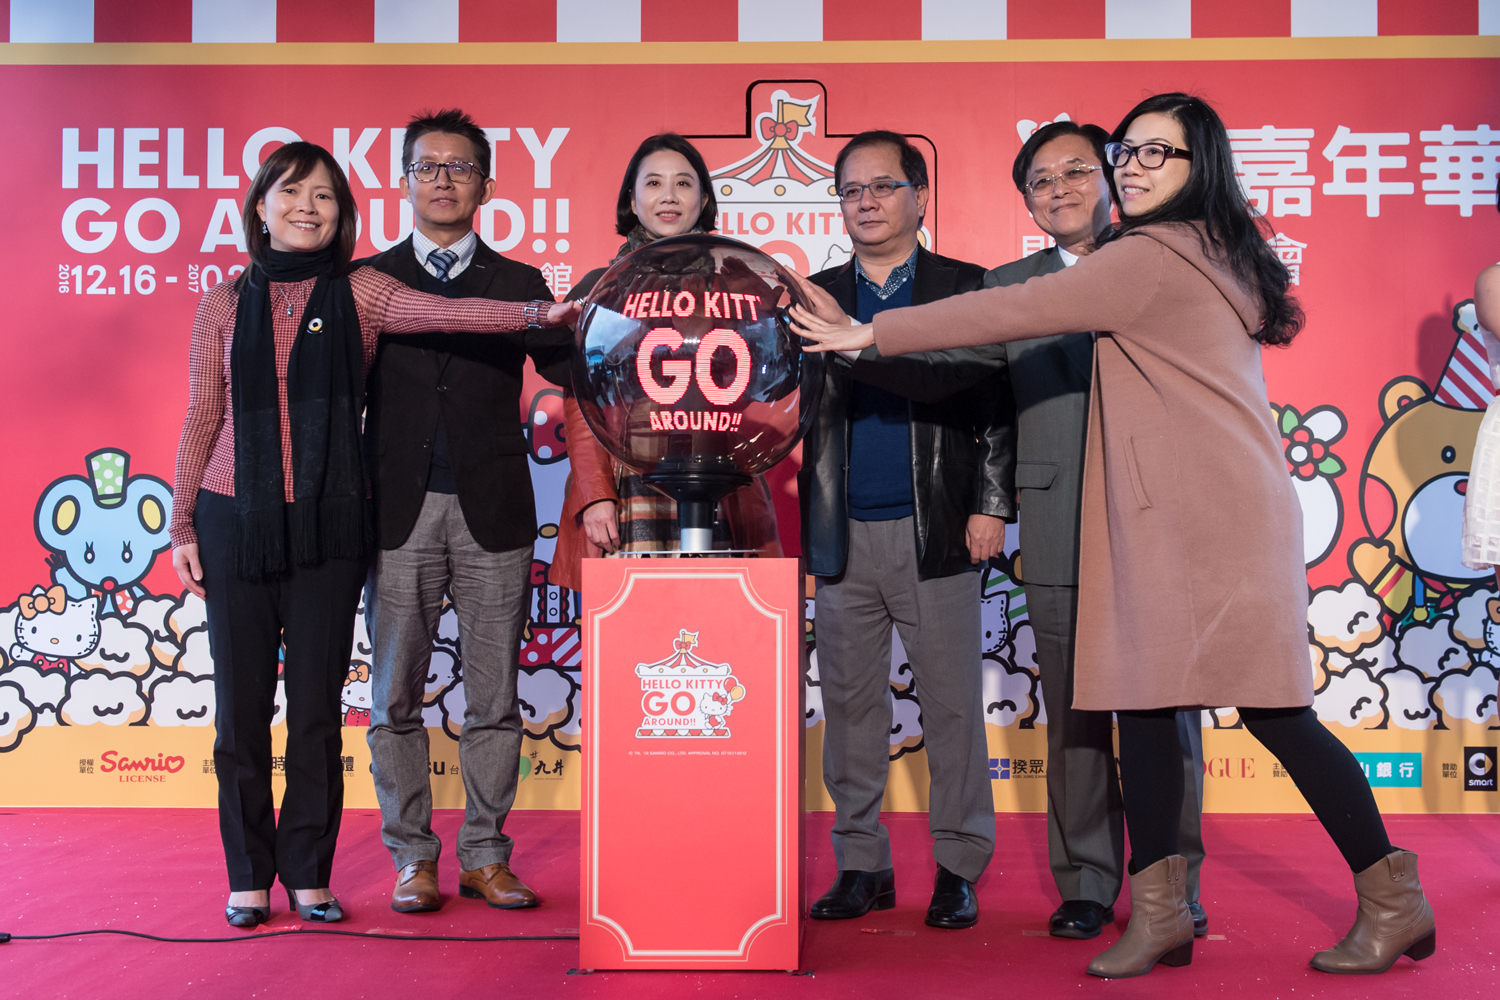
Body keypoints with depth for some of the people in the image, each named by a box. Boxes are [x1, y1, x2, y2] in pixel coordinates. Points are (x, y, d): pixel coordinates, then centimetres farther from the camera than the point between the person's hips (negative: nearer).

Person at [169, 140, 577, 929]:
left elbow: (443, 313, -14)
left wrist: (536, 313, -30)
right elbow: (201, 421, 9)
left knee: (317, 704, 4)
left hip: (326, 525, -1)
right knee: (242, 705, 5)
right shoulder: (225, 303, 7)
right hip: (235, 522, 1)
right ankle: (248, 874, 20)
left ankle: (309, 875, 17)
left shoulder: (359, 292, 3)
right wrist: (182, 525, 7)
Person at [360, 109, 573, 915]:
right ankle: (412, 857, 17)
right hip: (400, 511, 0)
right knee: (395, 696, 4)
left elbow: (574, 372, -1)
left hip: (492, 511, 0)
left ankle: (485, 856, 17)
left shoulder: (519, 286, 10)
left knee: (494, 697, 5)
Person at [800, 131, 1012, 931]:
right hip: (841, 535, 3)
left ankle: (958, 868, 13)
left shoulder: (965, 288, 5)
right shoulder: (814, 296, 14)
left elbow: (995, 405, 1)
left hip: (935, 533, -3)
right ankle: (861, 865, 18)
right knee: (850, 702, 7)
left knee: (951, 702, 2)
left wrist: (991, 506, -6)